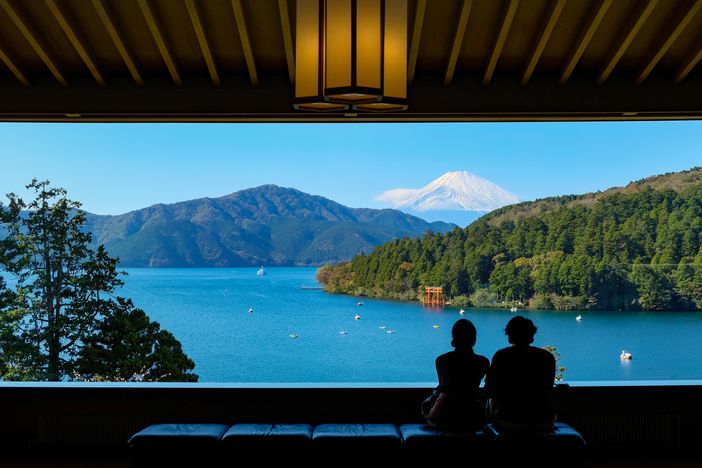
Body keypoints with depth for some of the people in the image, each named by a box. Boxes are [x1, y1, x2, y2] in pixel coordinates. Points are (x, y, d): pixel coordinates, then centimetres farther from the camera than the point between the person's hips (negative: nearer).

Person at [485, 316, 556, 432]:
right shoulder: (547, 357, 1)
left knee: (491, 401, 29)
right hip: (544, 423, 2)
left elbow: (489, 392, 0)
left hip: (509, 423, -2)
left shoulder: (501, 356, -7)